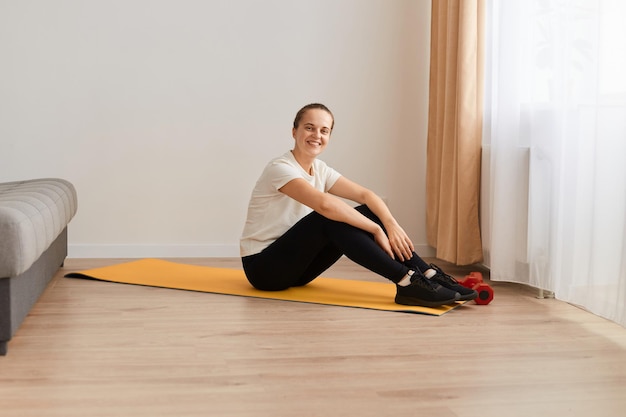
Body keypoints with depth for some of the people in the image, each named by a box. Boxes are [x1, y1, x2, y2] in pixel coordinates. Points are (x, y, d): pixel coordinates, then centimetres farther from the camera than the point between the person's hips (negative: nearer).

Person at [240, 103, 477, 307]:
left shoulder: (320, 170, 5)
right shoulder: (280, 168, -19)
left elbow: (365, 194, -9)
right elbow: (325, 204, -35)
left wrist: (391, 224, -27)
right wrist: (376, 229, -31)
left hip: (294, 267, 7)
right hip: (263, 268, -7)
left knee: (366, 213, -11)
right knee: (331, 219, -31)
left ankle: (428, 275, -19)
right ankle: (407, 282, -36)